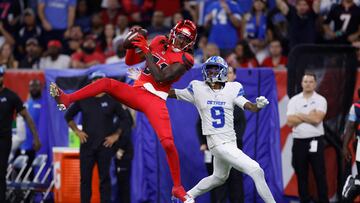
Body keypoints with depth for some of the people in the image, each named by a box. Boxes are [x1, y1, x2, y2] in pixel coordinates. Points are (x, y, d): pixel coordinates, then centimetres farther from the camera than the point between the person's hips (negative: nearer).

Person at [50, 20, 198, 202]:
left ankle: (178, 187, -3)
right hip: (136, 92, 5)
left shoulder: (184, 59, -5)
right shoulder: (160, 43, 12)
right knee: (107, 83, -20)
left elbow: (161, 77, -18)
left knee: (168, 143, -17)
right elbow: (130, 61, 14)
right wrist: (133, 42, -4)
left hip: (155, 101, -5)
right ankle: (65, 99, -22)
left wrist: (146, 51, -18)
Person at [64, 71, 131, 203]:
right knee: (85, 178, 1)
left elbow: (125, 119, 8)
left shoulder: (112, 101, 2)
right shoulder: (83, 100, 6)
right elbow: (68, 116, 16)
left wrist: (116, 135, -1)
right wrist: (77, 131, 5)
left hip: (105, 145, -1)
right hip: (87, 145, 1)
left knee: (104, 178, -1)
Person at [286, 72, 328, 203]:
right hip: (299, 141, 3)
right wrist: (309, 116, -8)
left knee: (320, 174, -2)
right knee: (301, 175, 6)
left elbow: (317, 119, -15)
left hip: (315, 141, -3)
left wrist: (300, 115, -6)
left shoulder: (320, 100, 0)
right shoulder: (294, 100, 7)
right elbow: (290, 122, -4)